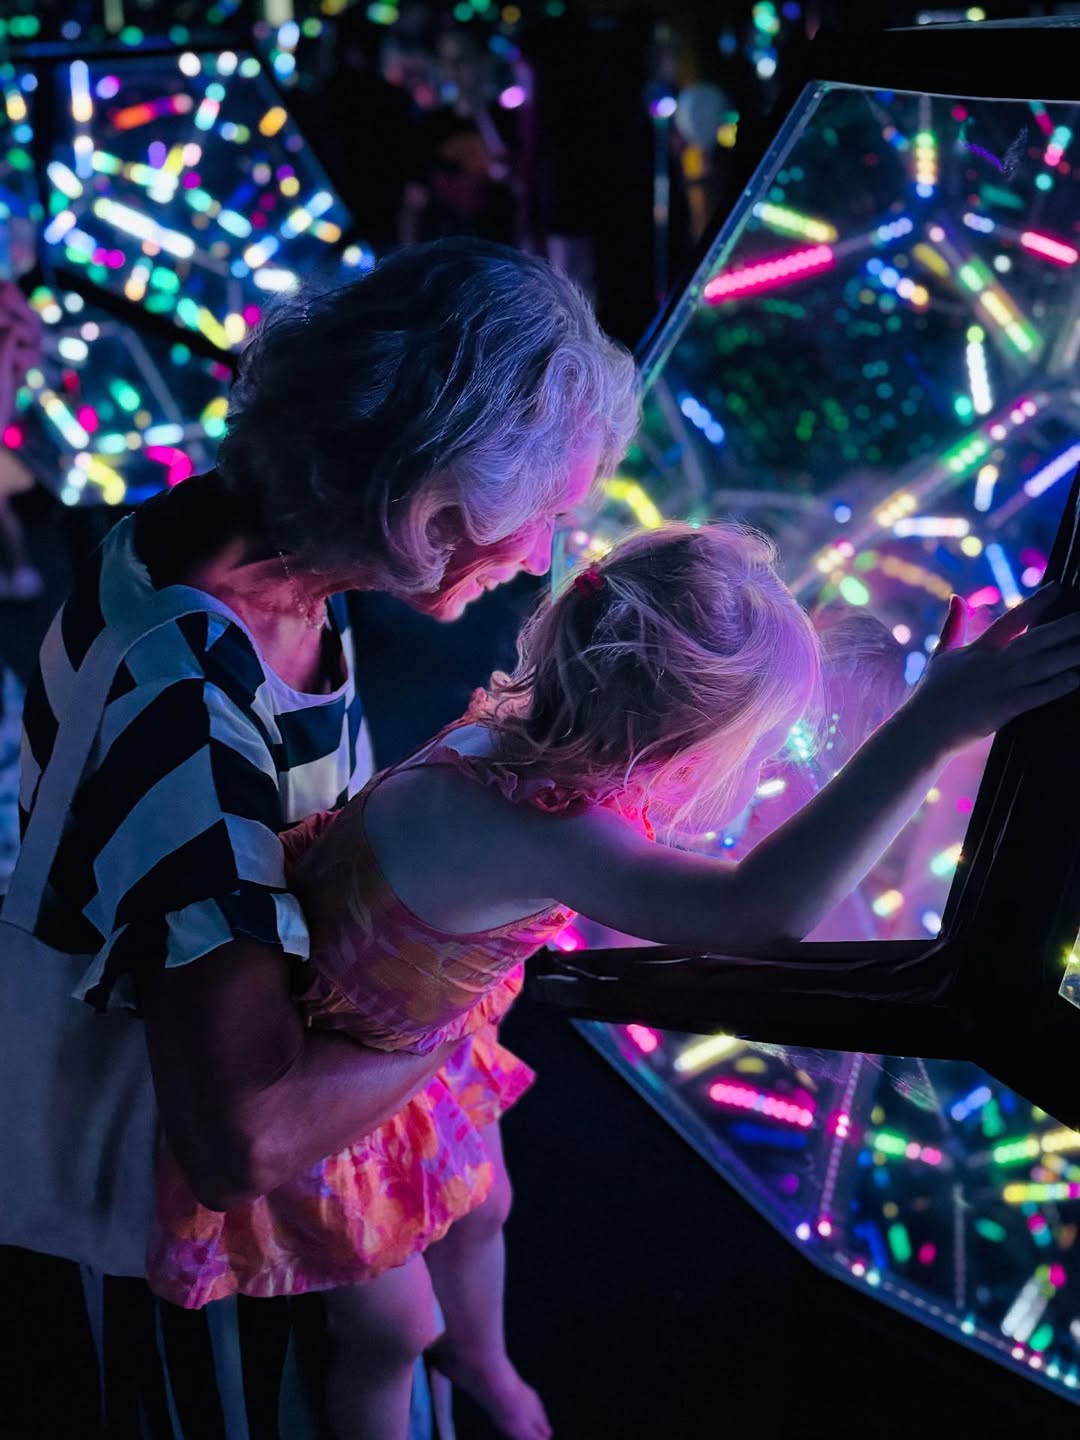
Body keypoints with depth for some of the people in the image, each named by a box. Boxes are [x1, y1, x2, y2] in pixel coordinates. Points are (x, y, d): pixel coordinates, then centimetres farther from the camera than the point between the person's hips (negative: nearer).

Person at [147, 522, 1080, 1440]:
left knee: (480, 1211, 32)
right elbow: (759, 916, -61)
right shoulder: (532, 830, -47)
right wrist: (931, 728, -63)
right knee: (390, 1334, 15)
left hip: (410, 1036, 9)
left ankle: (480, 1358, 65)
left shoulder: (521, 735, -20)